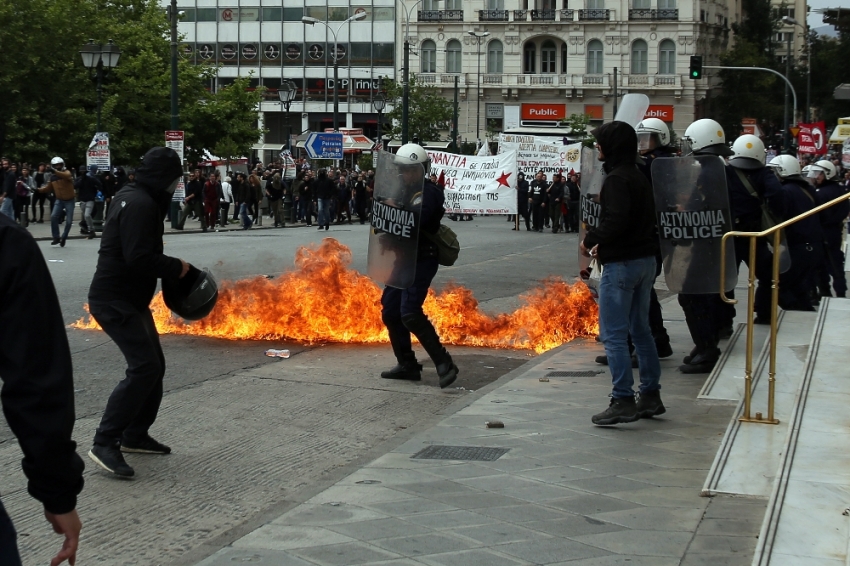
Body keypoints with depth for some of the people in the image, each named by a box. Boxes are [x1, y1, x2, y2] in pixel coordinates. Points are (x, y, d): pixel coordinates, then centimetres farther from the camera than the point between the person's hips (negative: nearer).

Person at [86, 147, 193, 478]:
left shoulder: (135, 198, 15)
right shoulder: (141, 205, -19)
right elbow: (140, 258, -27)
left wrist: (171, 268, 7)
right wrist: (177, 268, -13)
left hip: (129, 298, 11)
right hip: (114, 300, -11)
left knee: (153, 365, 15)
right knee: (144, 367, -17)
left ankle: (135, 435, 24)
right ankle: (105, 443, -16)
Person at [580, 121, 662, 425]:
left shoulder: (616, 179, -16)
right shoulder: (639, 177, 14)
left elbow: (616, 221, -27)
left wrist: (591, 239, -10)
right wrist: (602, 242, 9)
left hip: (621, 264, -10)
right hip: (645, 260, 10)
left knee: (613, 335, -6)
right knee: (640, 330, 17)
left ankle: (623, 401, -7)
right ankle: (650, 395, 22)